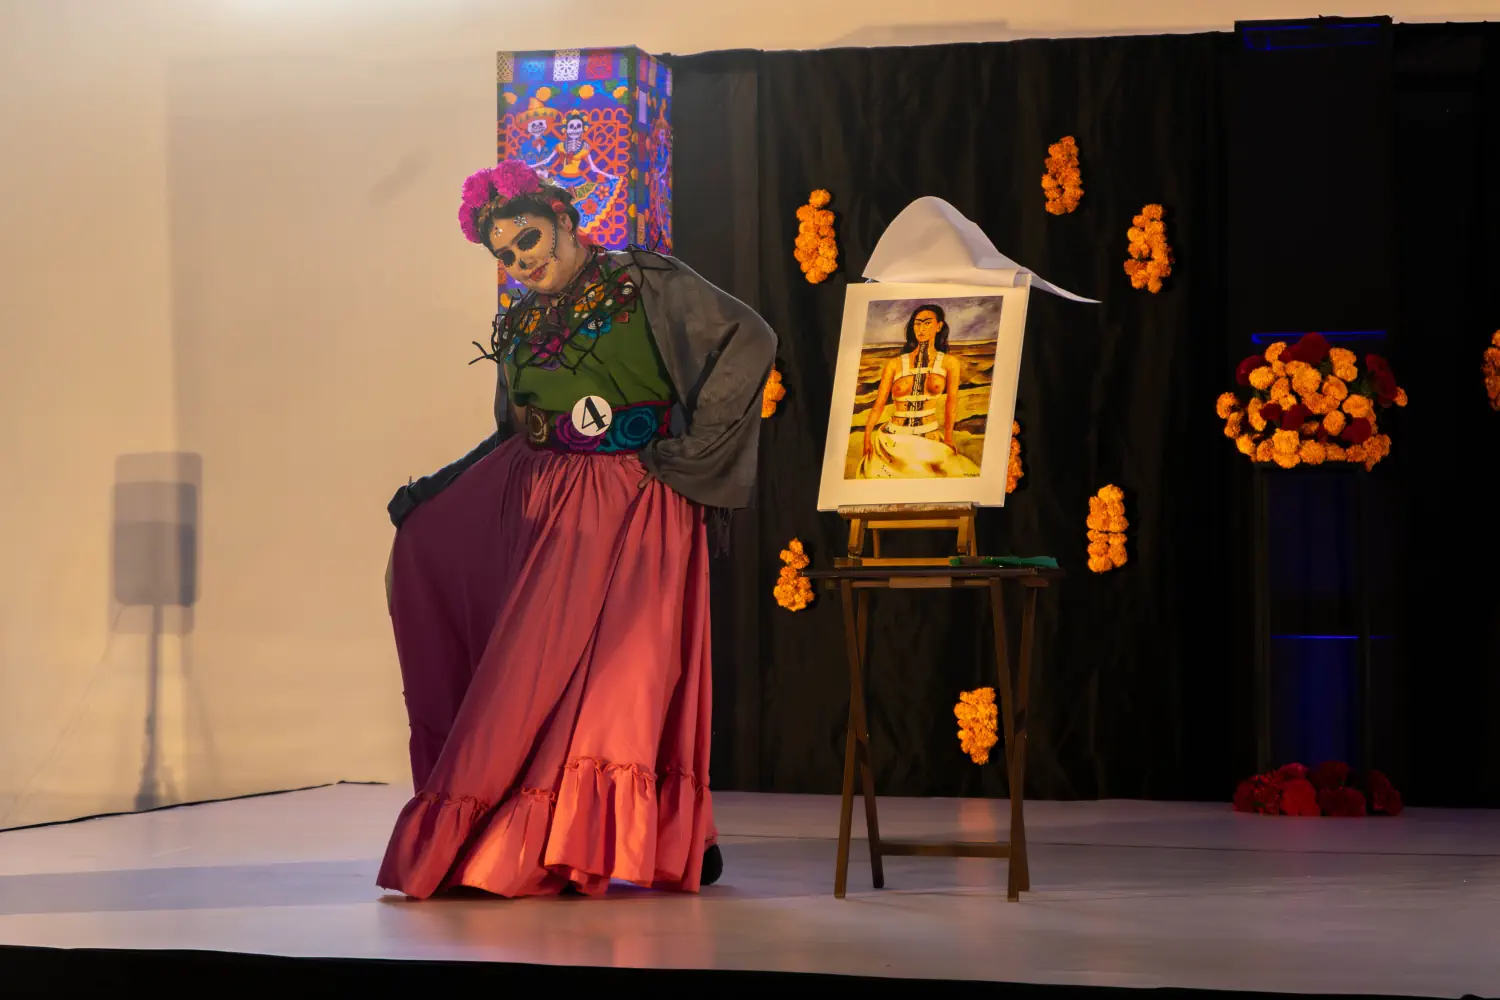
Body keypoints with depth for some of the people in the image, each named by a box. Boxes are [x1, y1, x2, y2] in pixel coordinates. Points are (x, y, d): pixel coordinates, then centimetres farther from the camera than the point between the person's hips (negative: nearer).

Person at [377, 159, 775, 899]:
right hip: (539, 505, 7)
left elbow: (749, 342, -16)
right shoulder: (518, 326, 14)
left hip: (633, 505, -7)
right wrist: (429, 493, 15)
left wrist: (690, 446, -16)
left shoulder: (646, 286, -5)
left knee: (617, 664, -11)